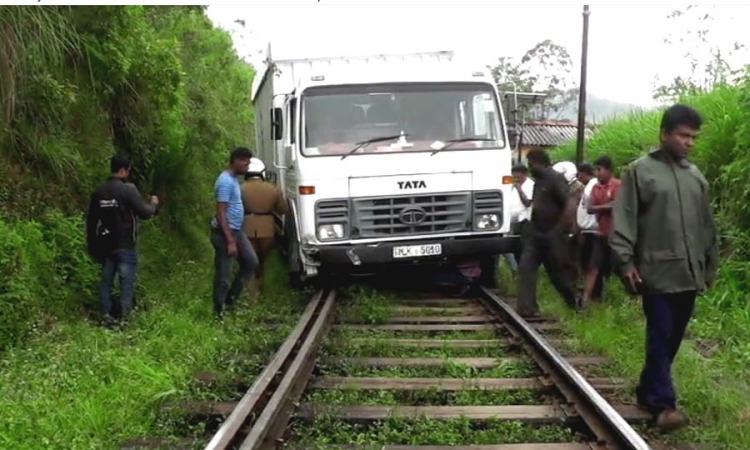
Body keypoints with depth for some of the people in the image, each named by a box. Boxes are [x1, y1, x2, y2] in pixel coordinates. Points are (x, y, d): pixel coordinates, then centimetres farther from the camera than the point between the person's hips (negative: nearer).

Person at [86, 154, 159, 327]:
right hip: (125, 246, -6)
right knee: (127, 282, 2)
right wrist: (154, 204, 9)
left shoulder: (99, 191, 5)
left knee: (107, 281, 12)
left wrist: (92, 245, 19)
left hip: (105, 245, 6)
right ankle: (125, 318, 2)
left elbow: (91, 220, 11)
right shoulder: (128, 189, -14)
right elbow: (144, 213, -13)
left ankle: (107, 317, 16)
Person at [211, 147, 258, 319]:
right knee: (224, 274, -2)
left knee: (251, 262, 12)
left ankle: (230, 299, 20)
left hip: (236, 231, 10)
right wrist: (230, 241, -25)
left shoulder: (234, 179, 11)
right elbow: (220, 213, -23)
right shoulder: (226, 181, -20)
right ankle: (219, 311, 9)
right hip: (224, 233, -10)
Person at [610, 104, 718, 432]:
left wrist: (710, 265, 18)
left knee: (673, 339, 11)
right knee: (660, 337, -5)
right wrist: (625, 262, -12)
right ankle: (664, 403, 0)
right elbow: (623, 220, -6)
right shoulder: (640, 170, -2)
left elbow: (707, 225, 19)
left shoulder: (696, 176, 14)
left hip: (689, 274, 6)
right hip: (658, 273, -5)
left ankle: (647, 391, 24)